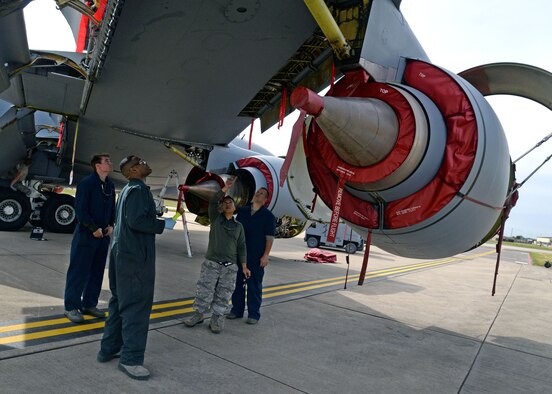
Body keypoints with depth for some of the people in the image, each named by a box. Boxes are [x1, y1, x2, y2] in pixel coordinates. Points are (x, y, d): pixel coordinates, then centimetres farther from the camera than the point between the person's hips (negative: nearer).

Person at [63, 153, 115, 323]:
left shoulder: (110, 185, 9)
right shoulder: (86, 183, -11)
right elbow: (80, 210, -14)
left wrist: (111, 225, 2)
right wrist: (94, 229, -16)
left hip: (104, 235, 7)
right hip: (86, 234, -7)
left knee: (97, 271, 12)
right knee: (79, 271, 0)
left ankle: (89, 304, 23)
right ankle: (71, 307, 10)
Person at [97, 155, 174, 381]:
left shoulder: (128, 190, 16)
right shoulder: (138, 189, -14)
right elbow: (137, 221, -25)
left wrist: (154, 217, 20)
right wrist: (163, 224, -15)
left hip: (123, 253, 10)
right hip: (135, 256, -10)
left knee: (120, 303, 17)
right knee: (137, 306, -4)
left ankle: (109, 349, 26)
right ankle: (130, 359, 3)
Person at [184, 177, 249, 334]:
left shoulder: (238, 226, 10)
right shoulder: (216, 218, 6)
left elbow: (241, 247, 10)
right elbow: (212, 201, -10)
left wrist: (244, 266, 4)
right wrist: (226, 187, -17)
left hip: (230, 267, 1)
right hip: (211, 263, -1)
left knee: (223, 295, 3)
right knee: (204, 291, 2)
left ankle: (217, 319, 15)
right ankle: (199, 314, 19)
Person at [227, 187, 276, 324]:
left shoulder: (268, 216, -1)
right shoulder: (242, 211, 11)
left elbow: (270, 237, -5)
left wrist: (265, 255, -12)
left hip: (256, 257, -4)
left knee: (254, 285, 1)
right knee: (237, 282, 11)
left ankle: (254, 314, 11)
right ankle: (237, 310, 24)